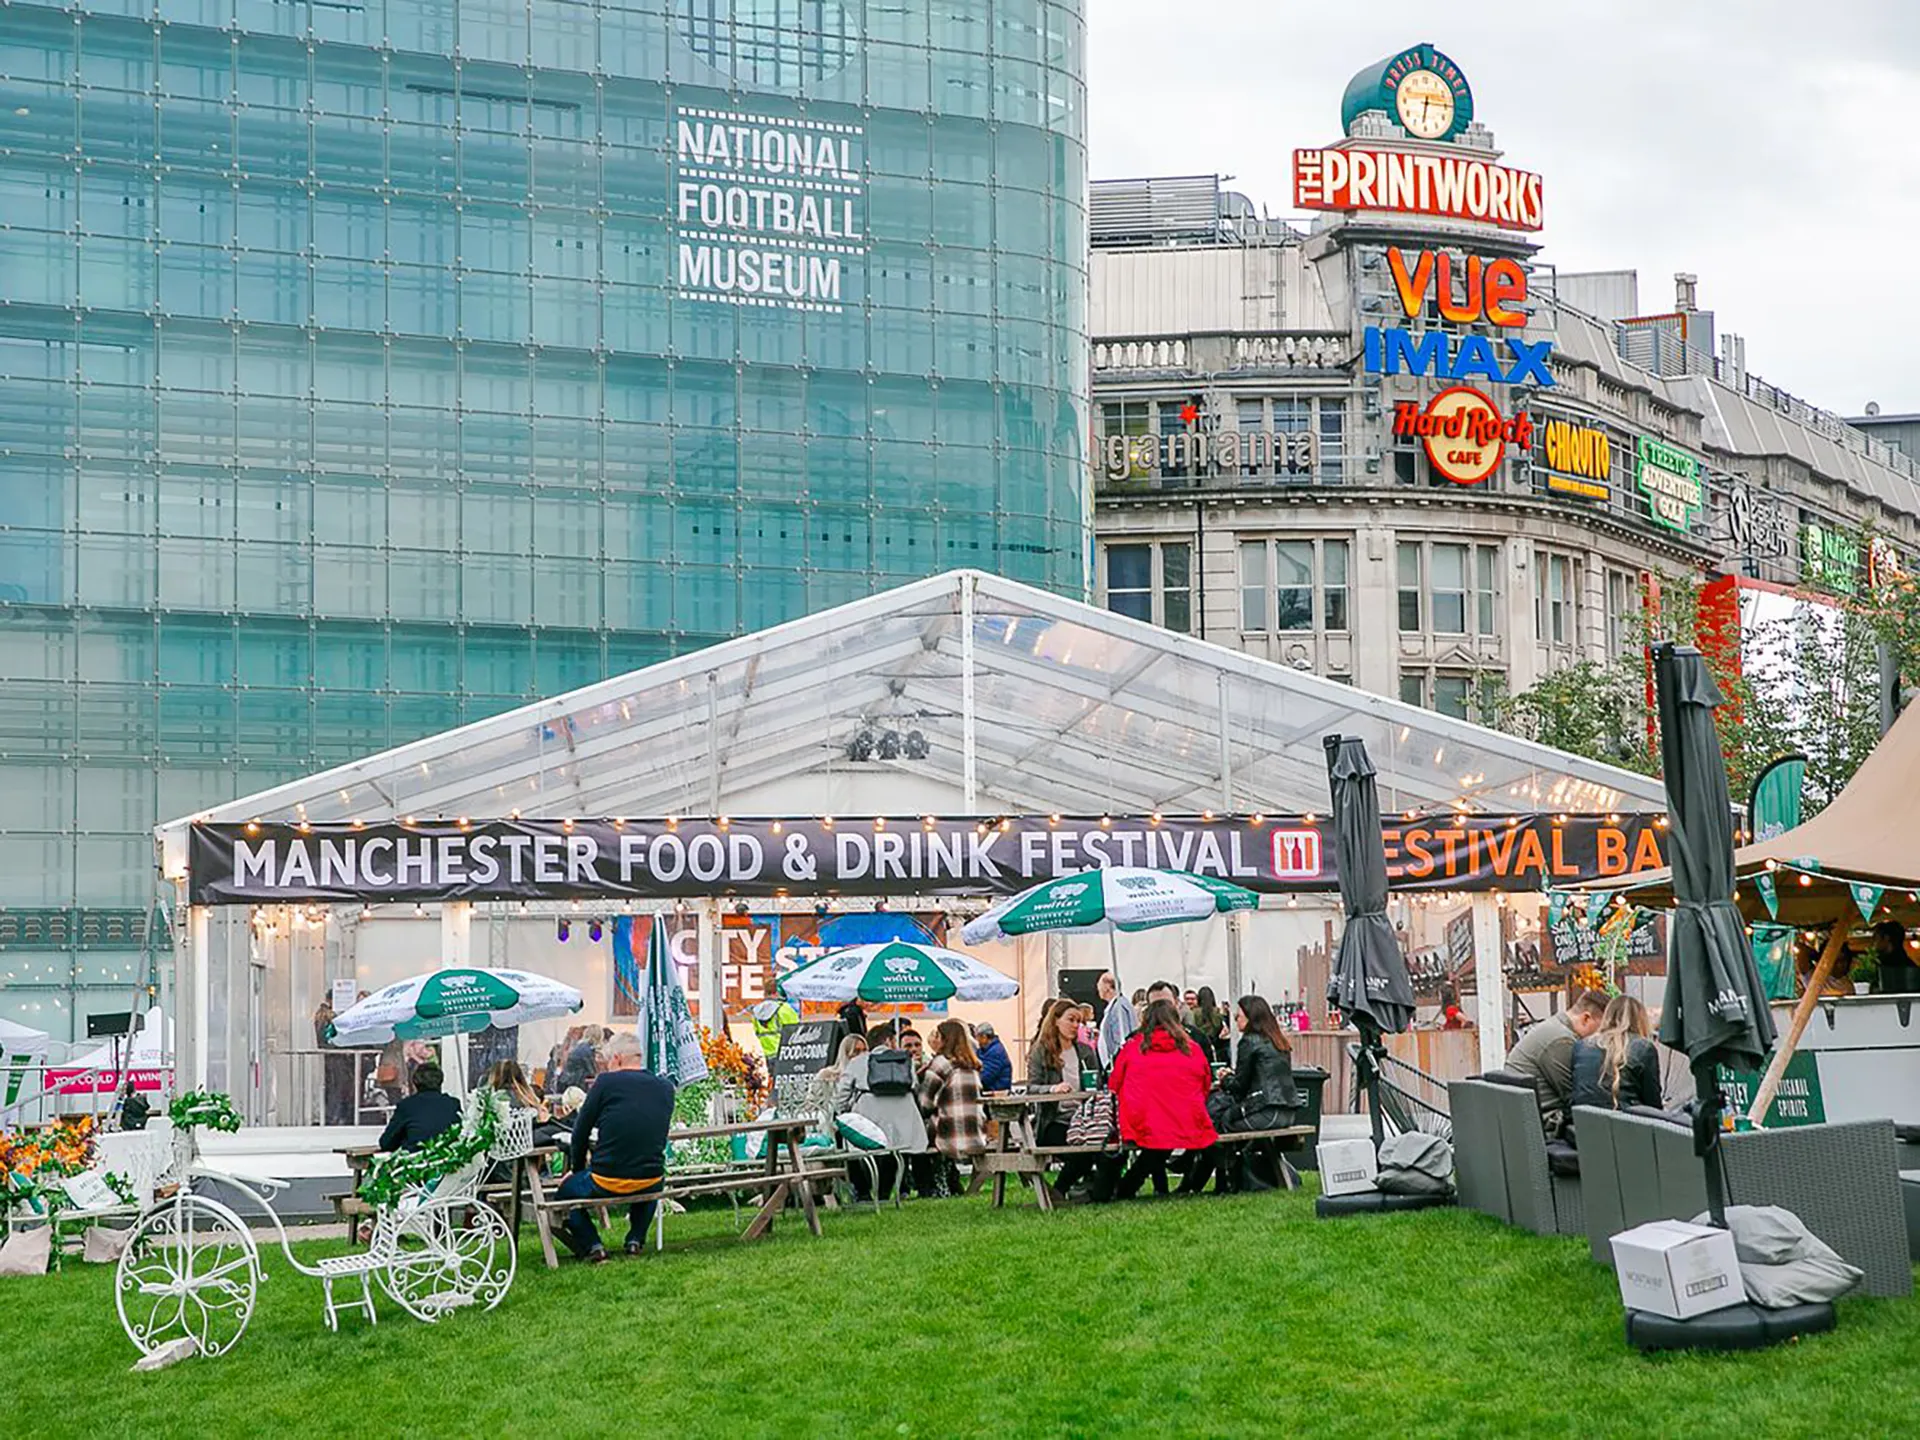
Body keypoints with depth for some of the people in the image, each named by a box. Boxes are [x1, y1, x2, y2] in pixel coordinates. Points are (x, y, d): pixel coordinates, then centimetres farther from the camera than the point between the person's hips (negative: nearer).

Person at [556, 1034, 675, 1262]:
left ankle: (591, 1245, 8)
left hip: (607, 1183, -4)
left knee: (566, 1189, 23)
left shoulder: (607, 1083, -7)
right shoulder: (665, 1087, 6)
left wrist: (577, 1168, 19)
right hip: (651, 1182, 4)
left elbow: (580, 1132, 2)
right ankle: (636, 1239, 27)